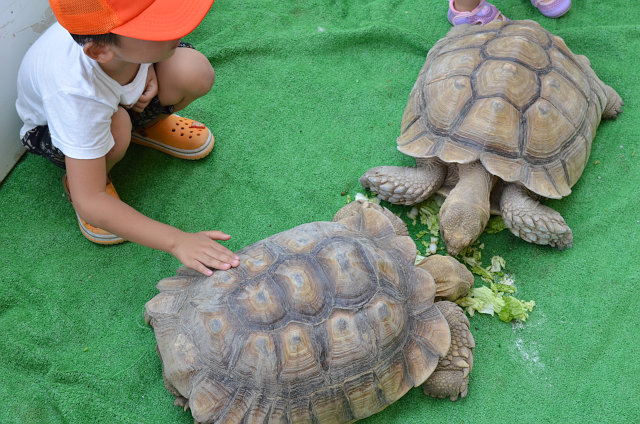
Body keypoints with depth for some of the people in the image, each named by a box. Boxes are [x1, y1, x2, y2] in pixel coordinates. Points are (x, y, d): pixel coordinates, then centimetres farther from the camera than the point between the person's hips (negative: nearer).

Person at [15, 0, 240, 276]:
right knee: (115, 126, -41)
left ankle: (146, 127, 7)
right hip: (51, 127, -5)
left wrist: (149, 68, -22)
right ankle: (86, 178, -7)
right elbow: (88, 202, -43)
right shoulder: (75, 91, -45)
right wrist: (177, 241, -49)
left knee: (196, 73, -24)